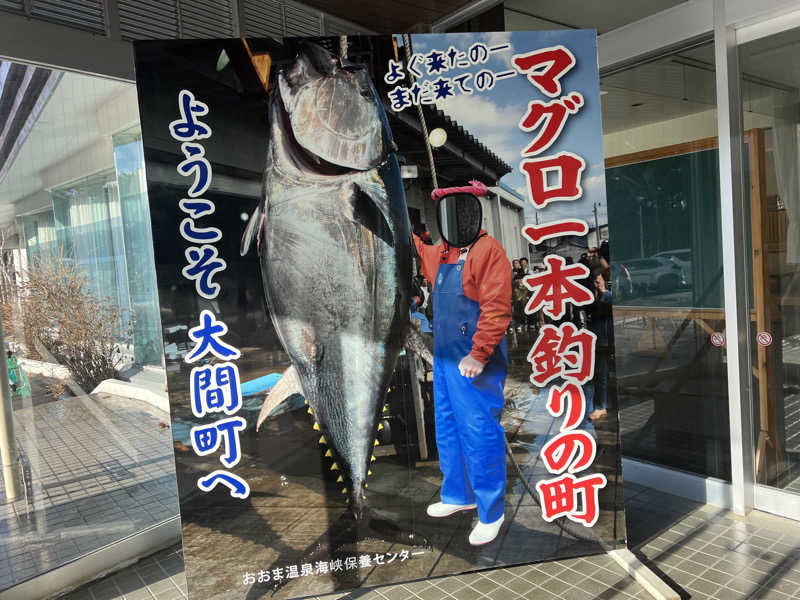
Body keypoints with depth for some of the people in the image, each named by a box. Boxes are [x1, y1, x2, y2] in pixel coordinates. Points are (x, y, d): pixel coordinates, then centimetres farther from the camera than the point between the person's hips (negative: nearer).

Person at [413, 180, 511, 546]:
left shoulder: (488, 249, -13)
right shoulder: (440, 252, 13)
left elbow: (496, 309, -20)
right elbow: (414, 248, 34)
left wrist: (478, 355, -21)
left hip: (473, 364, -9)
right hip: (444, 358, 9)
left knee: (480, 436, -1)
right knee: (447, 430, 19)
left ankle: (491, 513, 16)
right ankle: (458, 495, 37)